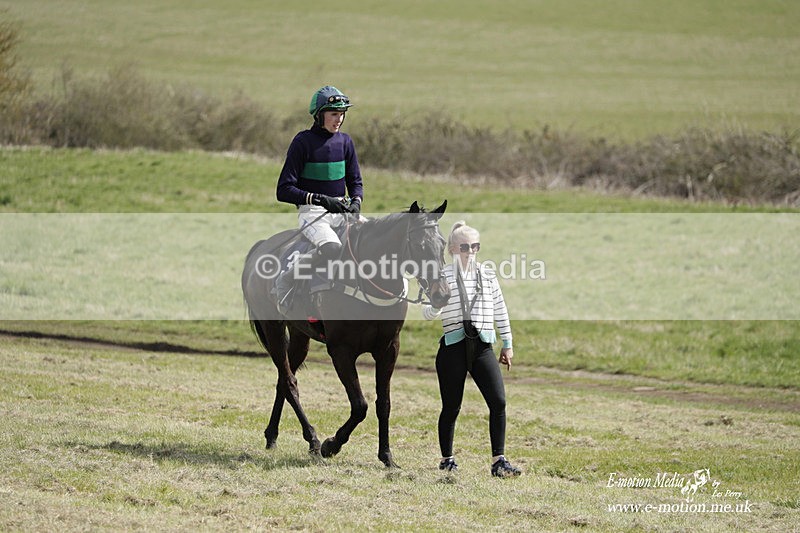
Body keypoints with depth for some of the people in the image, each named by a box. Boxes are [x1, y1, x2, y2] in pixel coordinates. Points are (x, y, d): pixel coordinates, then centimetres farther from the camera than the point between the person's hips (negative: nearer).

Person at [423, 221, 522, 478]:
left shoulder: (487, 275, 11)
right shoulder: (442, 276, 0)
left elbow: (500, 311, 17)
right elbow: (428, 313, -5)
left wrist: (507, 344, 18)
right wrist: (435, 306, -28)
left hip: (482, 347, 3)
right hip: (453, 348, -3)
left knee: (498, 402, -10)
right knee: (451, 407, 4)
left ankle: (499, 461, -6)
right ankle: (446, 459, 22)